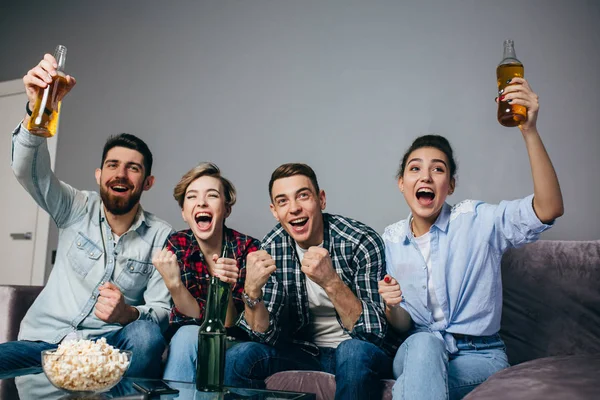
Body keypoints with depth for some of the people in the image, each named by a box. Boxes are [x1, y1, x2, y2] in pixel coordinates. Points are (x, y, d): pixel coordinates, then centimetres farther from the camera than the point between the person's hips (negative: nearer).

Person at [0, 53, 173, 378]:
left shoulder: (161, 237, -1)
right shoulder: (76, 210, 4)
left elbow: (163, 312, -3)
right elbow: (28, 169, -12)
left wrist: (129, 314, -27)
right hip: (44, 340, 1)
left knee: (146, 335, -34)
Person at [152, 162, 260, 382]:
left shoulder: (247, 248, -19)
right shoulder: (177, 245, -11)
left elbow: (227, 326, -19)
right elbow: (197, 316, -16)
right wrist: (172, 282, -34)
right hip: (184, 338, 2)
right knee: (188, 334, -30)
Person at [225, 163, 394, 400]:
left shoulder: (363, 243, -20)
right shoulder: (272, 248, -9)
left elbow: (376, 332, -23)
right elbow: (265, 334, -8)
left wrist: (331, 282, -39)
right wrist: (252, 291, -28)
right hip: (306, 351, 3)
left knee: (354, 351, -34)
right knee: (238, 358, -21)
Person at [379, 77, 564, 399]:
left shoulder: (477, 220, -7)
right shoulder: (392, 239, 3)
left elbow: (549, 208, -25)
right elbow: (401, 325, 8)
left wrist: (530, 131, -34)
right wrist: (391, 305, -17)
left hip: (479, 356, -3)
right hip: (418, 352, 4)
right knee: (424, 343, -34)